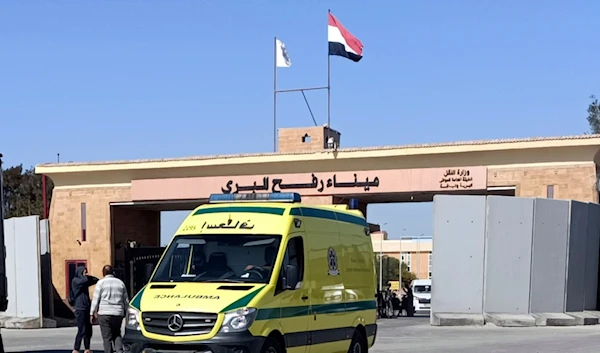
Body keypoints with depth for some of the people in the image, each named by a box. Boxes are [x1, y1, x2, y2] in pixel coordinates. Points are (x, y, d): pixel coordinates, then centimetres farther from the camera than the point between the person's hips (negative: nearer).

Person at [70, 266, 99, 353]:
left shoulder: (84, 281, 17)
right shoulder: (75, 280, -6)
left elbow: (96, 280, 15)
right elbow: (85, 280, -25)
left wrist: (88, 276, 2)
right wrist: (86, 276, -5)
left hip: (87, 308, 8)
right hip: (80, 309, -8)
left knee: (88, 330, 9)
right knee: (82, 331, -12)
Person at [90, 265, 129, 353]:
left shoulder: (101, 282, -1)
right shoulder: (120, 282, 11)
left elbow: (95, 300, -3)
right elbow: (126, 300, 14)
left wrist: (92, 313, 3)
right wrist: (126, 312, 23)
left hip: (104, 314, -4)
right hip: (118, 314, 4)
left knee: (107, 337, 1)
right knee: (117, 334, 15)